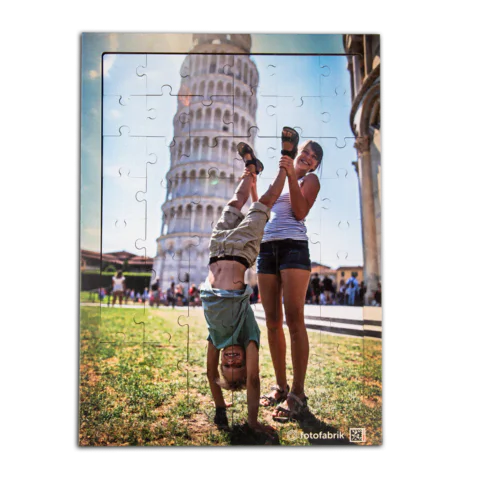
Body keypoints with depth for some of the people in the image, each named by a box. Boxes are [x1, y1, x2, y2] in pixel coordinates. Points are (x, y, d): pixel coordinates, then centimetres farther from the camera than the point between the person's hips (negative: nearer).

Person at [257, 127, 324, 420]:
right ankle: (281, 387, 10)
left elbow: (300, 212, -4)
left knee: (294, 319, -13)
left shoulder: (309, 179, 12)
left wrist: (291, 175, -8)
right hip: (266, 248, 6)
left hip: (293, 246, -5)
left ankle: (298, 394, -9)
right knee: (273, 321, 2)